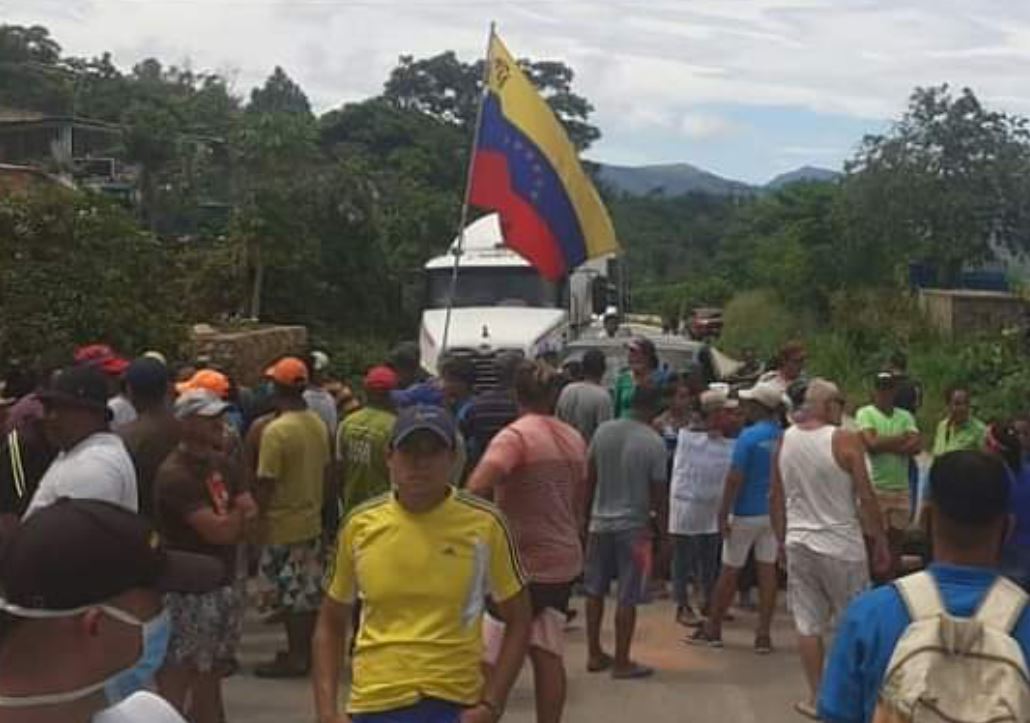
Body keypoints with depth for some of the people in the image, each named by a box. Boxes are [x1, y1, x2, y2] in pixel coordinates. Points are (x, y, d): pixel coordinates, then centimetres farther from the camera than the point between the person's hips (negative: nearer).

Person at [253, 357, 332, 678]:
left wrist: (257, 518, -7)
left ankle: (296, 657, 11)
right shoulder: (318, 424, 2)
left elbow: (266, 483, -18)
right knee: (309, 591, 15)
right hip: (312, 521, 7)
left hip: (283, 525, -7)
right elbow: (327, 473, 10)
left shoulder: (276, 431, -20)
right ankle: (305, 651, 26)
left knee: (289, 594, 3)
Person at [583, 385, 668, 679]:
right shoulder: (654, 442, -12)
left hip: (600, 522, 5)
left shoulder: (603, 431, 1)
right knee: (627, 598, 3)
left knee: (595, 591, 15)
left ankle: (594, 654, 23)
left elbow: (590, 477, 7)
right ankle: (621, 662, 9)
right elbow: (658, 491, -8)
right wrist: (663, 527, 5)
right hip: (633, 525, -5)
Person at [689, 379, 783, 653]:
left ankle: (713, 629, 18)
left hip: (747, 513, -5)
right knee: (767, 571, 6)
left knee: (729, 571, 6)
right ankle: (763, 635, 8)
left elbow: (735, 478, -18)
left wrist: (723, 515, -12)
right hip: (774, 513, 5)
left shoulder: (749, 436, -16)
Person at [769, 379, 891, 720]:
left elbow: (775, 497, 9)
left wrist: (782, 539, 20)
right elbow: (866, 498, -11)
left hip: (799, 544, 4)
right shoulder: (845, 441, -13)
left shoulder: (785, 440, 2)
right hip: (841, 546, -4)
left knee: (808, 625, 9)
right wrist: (881, 542, -1)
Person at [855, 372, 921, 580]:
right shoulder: (865, 413, 0)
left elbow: (916, 446, -2)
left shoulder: (905, 416, 12)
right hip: (875, 488, -5)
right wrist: (902, 438, -4)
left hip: (901, 488, 5)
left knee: (896, 542, 11)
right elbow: (871, 443, -15)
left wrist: (884, 443, -10)